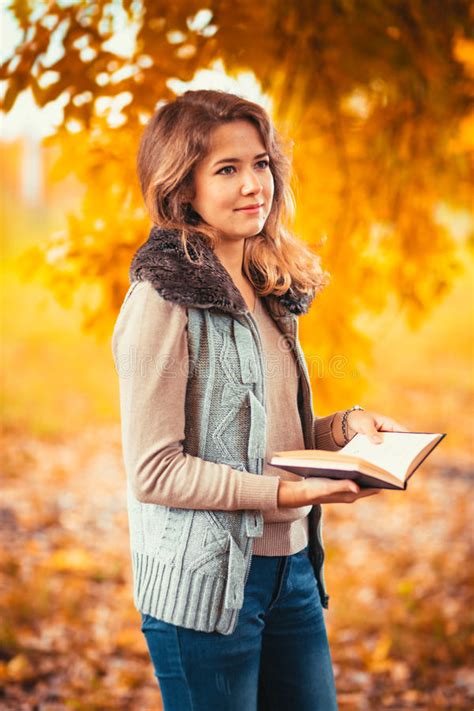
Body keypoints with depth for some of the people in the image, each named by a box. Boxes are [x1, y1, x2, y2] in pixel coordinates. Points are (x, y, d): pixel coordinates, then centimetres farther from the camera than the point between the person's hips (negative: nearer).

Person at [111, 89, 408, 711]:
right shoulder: (163, 298, -13)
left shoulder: (269, 291, 11)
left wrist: (347, 426, 1)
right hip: (205, 583, -7)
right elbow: (153, 470, -17)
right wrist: (285, 492, -22)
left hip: (290, 566, 7)